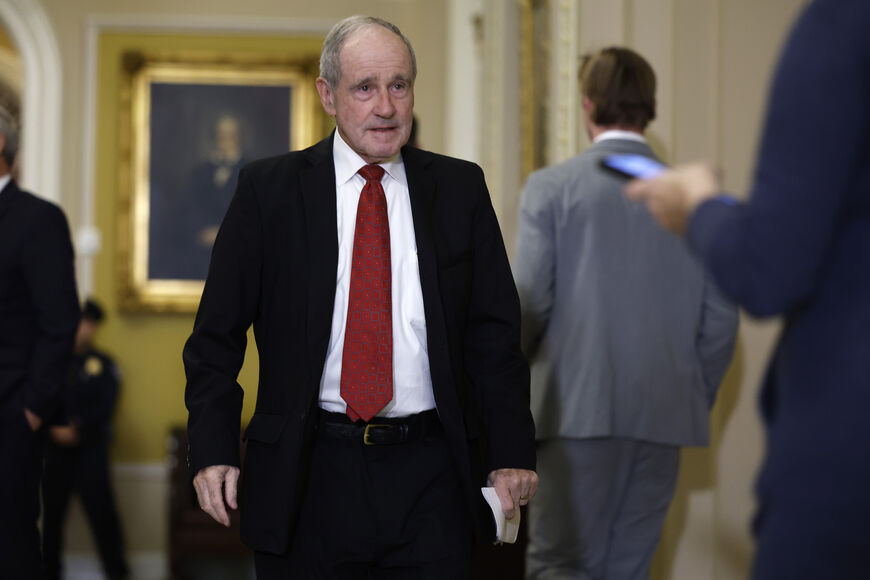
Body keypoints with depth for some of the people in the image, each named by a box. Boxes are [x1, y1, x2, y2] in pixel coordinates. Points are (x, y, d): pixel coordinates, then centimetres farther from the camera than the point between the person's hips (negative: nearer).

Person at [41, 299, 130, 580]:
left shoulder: (103, 365, 7)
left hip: (90, 448, -2)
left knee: (101, 509, -7)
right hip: (55, 448, 2)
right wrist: (54, 430, -13)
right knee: (52, 510, 3)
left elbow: (105, 406, -2)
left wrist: (76, 430, -13)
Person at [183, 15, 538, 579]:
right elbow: (217, 333, 3)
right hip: (307, 477, -1)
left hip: (431, 477, 1)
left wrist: (512, 454, -1)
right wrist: (213, 450, -6)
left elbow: (495, 333, 7)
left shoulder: (460, 188, 7)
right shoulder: (268, 189, 3)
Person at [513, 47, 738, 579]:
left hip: (580, 412, -4)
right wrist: (696, 402, 18)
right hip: (665, 417, 4)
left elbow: (530, 301, -8)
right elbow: (720, 320, 6)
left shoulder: (551, 188, -3)